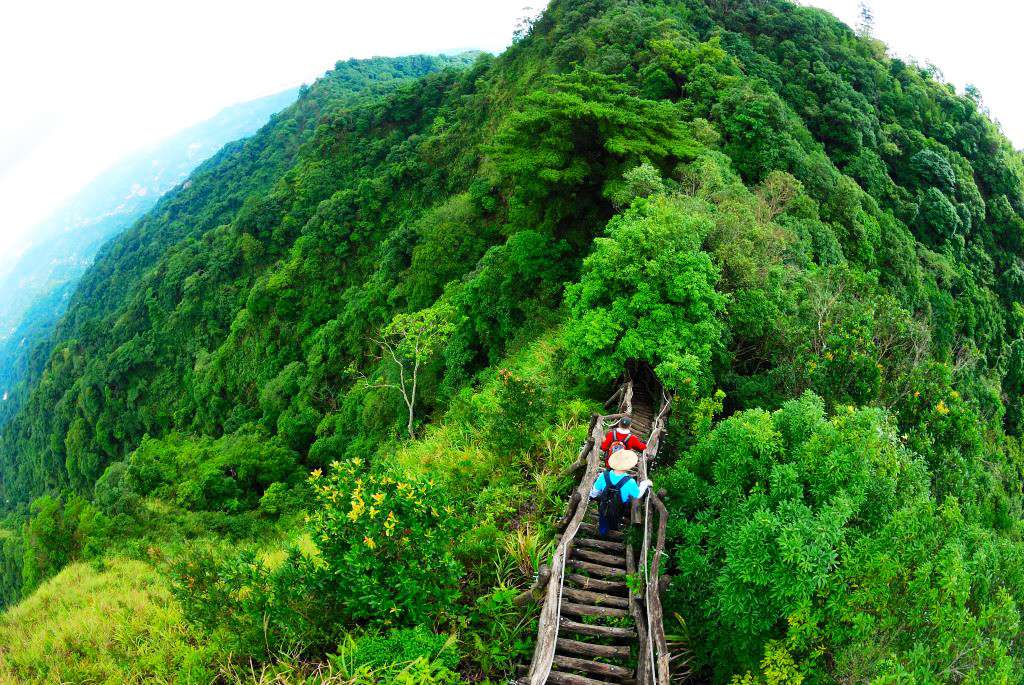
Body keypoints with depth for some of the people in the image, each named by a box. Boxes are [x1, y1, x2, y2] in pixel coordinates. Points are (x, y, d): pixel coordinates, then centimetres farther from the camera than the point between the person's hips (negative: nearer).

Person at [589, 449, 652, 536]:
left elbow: (595, 491, -12)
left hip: (603, 508, 1)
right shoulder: (629, 482, -37)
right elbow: (637, 495, -16)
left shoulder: (603, 476, -30)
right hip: (619, 512, -1)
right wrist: (645, 484, 2)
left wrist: (592, 495, 13)